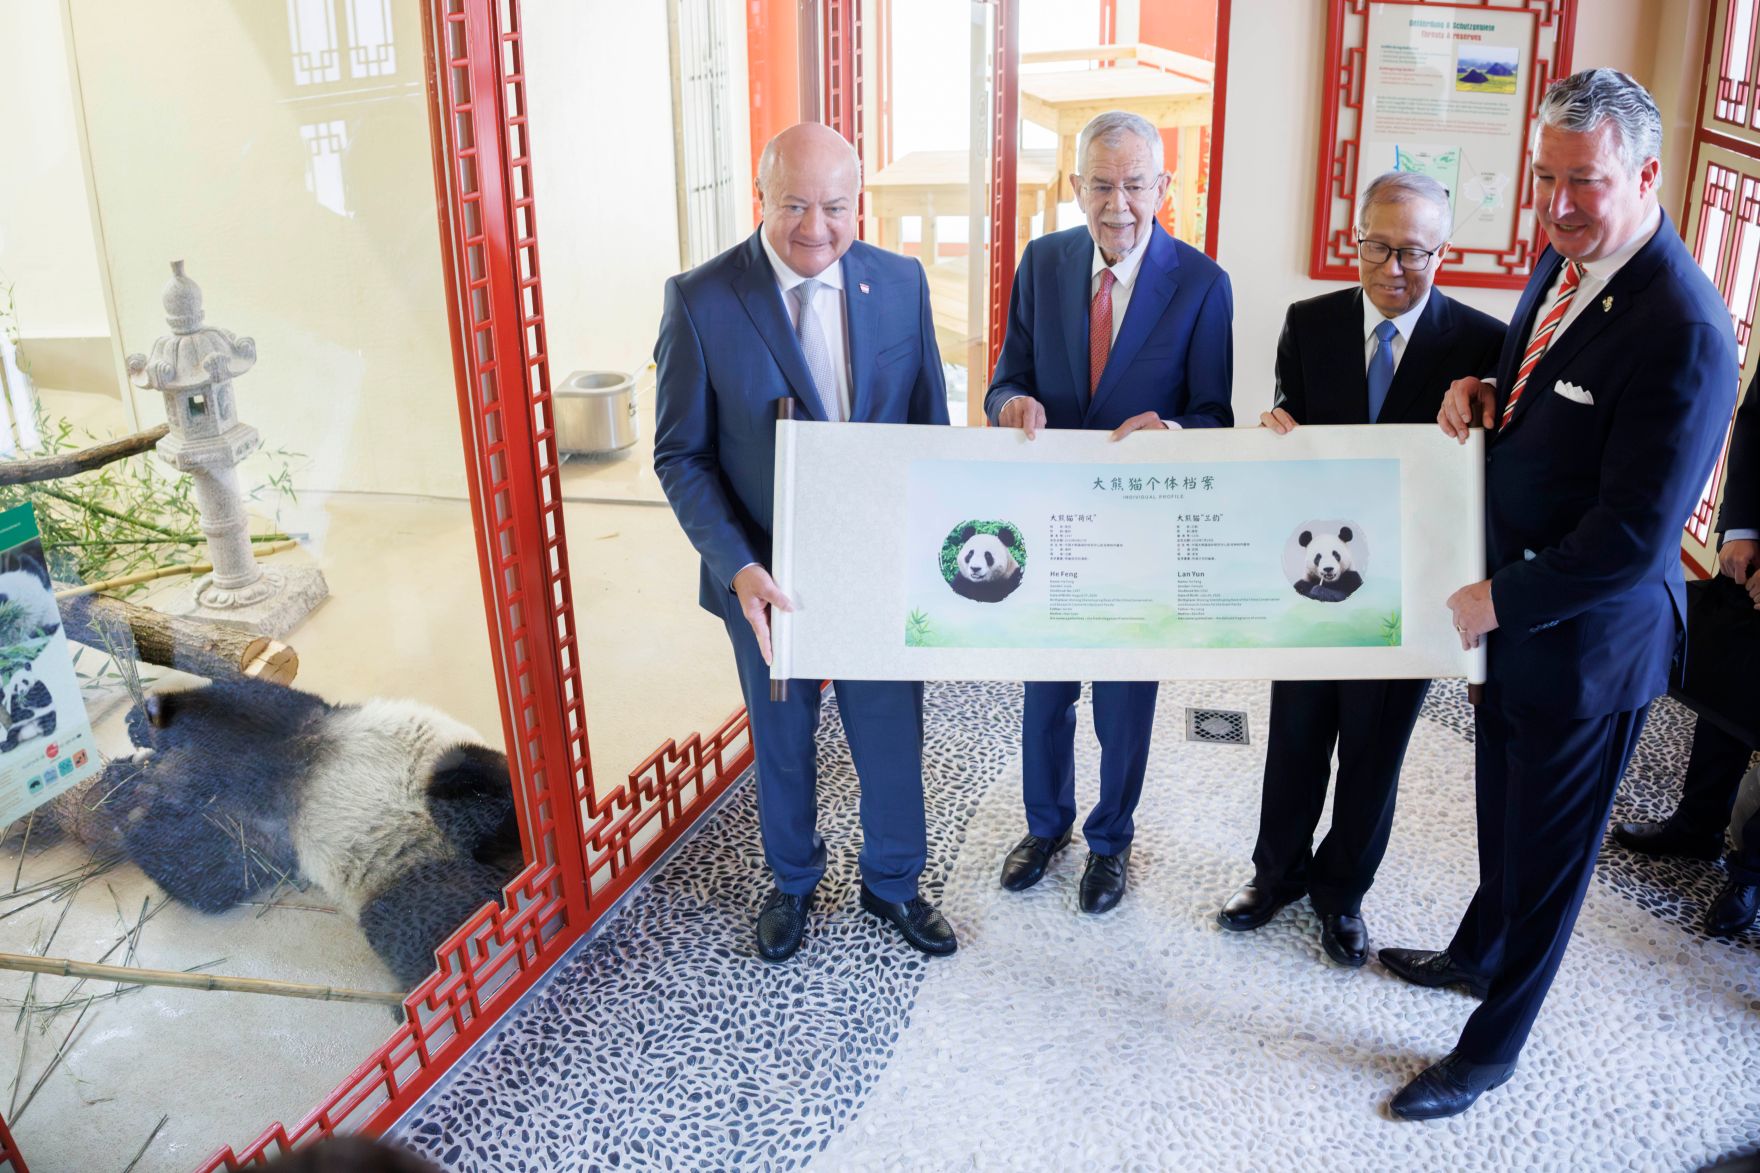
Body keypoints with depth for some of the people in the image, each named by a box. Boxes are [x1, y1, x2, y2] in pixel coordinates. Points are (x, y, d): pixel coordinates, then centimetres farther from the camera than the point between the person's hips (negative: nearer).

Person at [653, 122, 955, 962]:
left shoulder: (901, 282, -5)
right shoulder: (701, 300, -14)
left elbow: (929, 425, 3)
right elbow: (682, 454, -10)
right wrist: (737, 569, -22)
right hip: (769, 578, -2)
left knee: (892, 735, 16)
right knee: (781, 742, 19)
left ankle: (892, 881, 42)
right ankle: (792, 880, 46)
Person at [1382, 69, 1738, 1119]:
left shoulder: (1683, 329, -27)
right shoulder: (1560, 265, 1)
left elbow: (1633, 538, -27)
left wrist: (1496, 600, -19)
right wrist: (1483, 392, -4)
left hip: (1591, 638, -8)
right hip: (1516, 609, 8)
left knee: (1548, 845, 11)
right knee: (1503, 808, 27)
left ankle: (1492, 1049, 31)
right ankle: (1479, 953, 52)